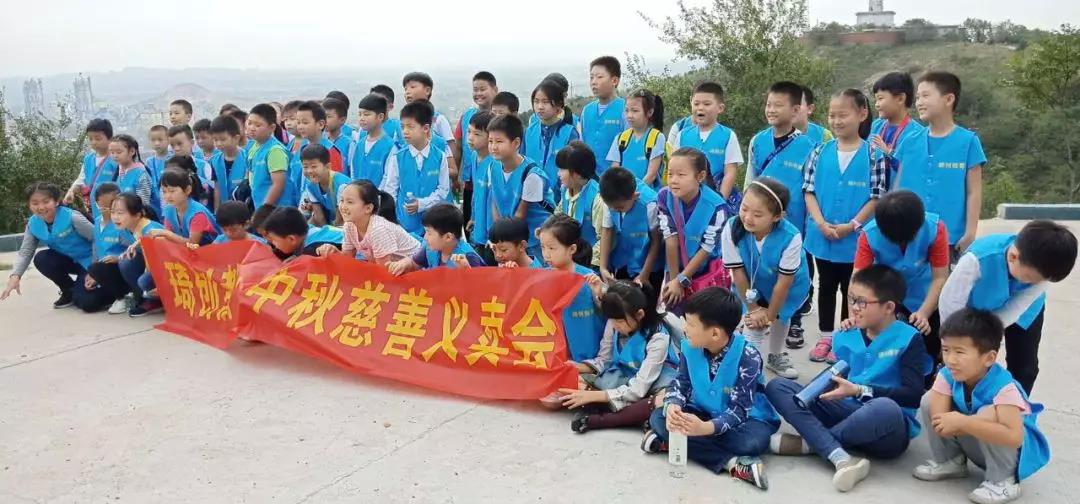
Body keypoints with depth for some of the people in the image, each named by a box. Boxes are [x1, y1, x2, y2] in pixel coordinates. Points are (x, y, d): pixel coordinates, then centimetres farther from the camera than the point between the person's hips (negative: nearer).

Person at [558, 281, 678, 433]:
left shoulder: (658, 337, -25)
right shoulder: (614, 324, -11)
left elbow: (638, 390, -27)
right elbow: (604, 360, 3)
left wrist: (592, 396, -30)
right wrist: (578, 367, -17)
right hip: (622, 381, 5)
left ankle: (593, 420, -32)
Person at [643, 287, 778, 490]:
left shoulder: (748, 357, -26)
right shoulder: (689, 346, -12)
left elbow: (739, 409, -28)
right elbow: (679, 384, -6)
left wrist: (706, 428, -47)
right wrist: (672, 407, -32)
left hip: (743, 418, -5)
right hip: (702, 413, 5)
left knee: (753, 440, -37)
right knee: (658, 418, -21)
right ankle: (730, 462, -28)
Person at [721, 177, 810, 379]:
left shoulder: (791, 238, -43)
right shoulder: (731, 229, -38)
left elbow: (783, 282, -28)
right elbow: (738, 273, -24)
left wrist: (770, 314, -15)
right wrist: (753, 308, -14)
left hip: (788, 288, 1)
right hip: (752, 286, 0)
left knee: (781, 318, 23)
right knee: (754, 324, -8)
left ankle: (776, 357, 51)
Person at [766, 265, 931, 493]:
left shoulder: (908, 339, -6)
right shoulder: (845, 337, 10)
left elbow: (913, 395, -16)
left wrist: (859, 391, -21)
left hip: (888, 432, -5)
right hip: (847, 414, 6)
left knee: (885, 408, -43)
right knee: (776, 387, -10)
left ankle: (808, 443, -19)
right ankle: (840, 458, -31)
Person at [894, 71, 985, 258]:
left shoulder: (967, 141, -3)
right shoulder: (910, 142, 6)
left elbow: (974, 192, -3)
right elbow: (898, 189, 9)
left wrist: (970, 234, -7)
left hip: (950, 239, -3)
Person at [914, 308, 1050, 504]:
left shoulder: (1003, 386, -33)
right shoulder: (947, 375, -18)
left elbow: (1014, 436, -46)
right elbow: (939, 423, -27)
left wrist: (963, 422, -46)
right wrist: (977, 423, -39)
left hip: (1011, 451, -5)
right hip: (975, 444, 5)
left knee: (989, 415, -36)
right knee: (929, 400, -12)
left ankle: (1002, 481, -15)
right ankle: (948, 461, 8)